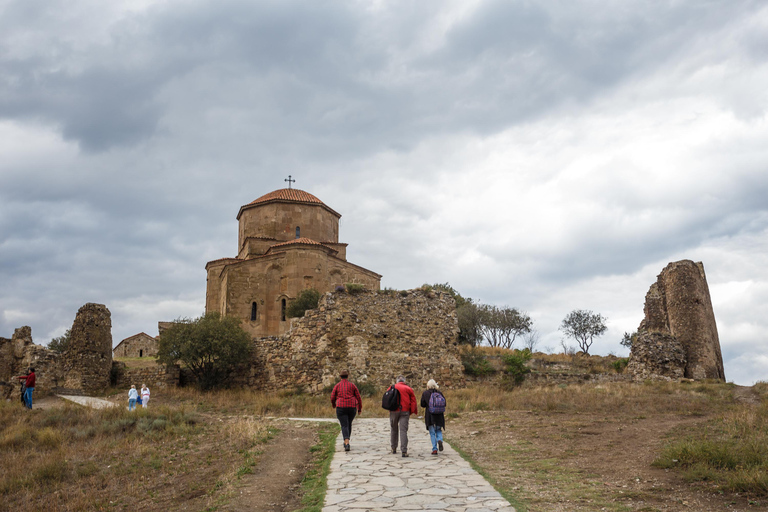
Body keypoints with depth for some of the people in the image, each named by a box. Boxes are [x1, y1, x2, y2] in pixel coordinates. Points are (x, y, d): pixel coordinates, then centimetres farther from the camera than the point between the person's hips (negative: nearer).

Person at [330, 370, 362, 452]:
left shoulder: (337, 386, 2)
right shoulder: (352, 385, 5)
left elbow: (332, 398, 5)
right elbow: (358, 397, 2)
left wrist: (333, 405, 27)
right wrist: (360, 408, 11)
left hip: (341, 408, -2)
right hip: (352, 408, 2)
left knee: (344, 426, -5)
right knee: (349, 424, 23)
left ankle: (347, 444, -25)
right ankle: (346, 442, 32)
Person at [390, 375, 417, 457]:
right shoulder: (408, 389, 5)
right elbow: (413, 401, 2)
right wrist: (411, 412, 9)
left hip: (394, 411, 1)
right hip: (405, 411, -1)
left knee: (393, 429, 18)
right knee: (403, 430, -4)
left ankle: (394, 448, 25)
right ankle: (404, 451, -12)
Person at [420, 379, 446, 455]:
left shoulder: (425, 393, -4)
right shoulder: (439, 393, 1)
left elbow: (422, 405, -4)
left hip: (429, 415, -2)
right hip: (439, 415, 2)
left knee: (432, 432, 7)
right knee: (439, 430, 17)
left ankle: (434, 449, 2)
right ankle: (440, 440, -13)